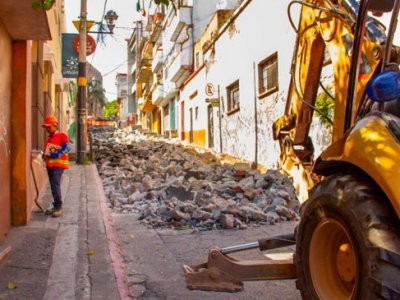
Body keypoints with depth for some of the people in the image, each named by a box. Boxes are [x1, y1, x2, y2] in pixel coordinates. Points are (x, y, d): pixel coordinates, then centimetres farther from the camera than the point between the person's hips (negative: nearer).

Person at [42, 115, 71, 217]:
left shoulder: (62, 136, -4)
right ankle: (56, 206, 19)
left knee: (55, 185, -17)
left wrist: (54, 155, -24)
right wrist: (44, 155, 1)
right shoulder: (48, 138, 20)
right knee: (53, 186, 11)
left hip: (58, 164, -8)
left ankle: (58, 207, -14)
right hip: (49, 164, 8)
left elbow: (67, 147, -18)